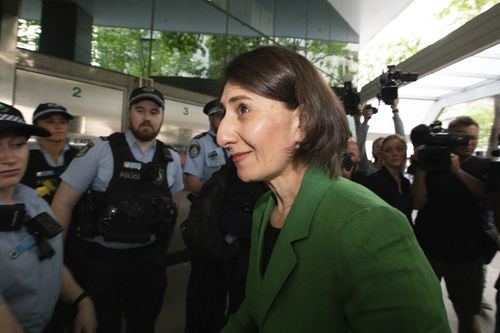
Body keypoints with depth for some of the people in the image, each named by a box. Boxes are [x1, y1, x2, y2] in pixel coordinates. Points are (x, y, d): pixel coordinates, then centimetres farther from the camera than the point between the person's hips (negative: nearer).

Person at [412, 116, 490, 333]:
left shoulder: (483, 166, 5)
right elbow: (418, 203, -8)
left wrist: (458, 171, -21)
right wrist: (420, 170, -19)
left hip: (467, 253, 1)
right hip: (427, 248, -1)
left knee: (469, 313, 10)